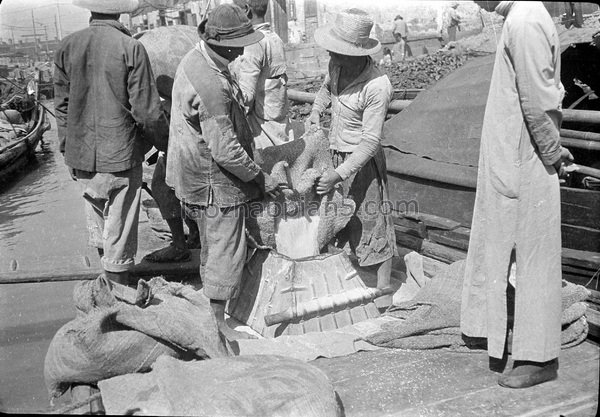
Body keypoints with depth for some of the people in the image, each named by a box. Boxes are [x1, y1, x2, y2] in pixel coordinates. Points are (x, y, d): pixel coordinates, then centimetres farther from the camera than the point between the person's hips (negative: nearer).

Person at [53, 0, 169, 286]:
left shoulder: (67, 47, -2)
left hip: (81, 156, 4)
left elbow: (62, 106, 4)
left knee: (96, 206, 25)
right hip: (121, 155, -4)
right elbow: (146, 111, -14)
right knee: (120, 230, 8)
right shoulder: (131, 49, -15)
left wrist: (67, 151, 15)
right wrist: (166, 144, 3)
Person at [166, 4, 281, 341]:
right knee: (225, 252, 2)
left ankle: (211, 304, 41)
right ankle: (219, 323, 16)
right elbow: (225, 151, -28)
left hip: (200, 174, 11)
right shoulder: (212, 87, -30)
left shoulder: (196, 59, 4)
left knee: (212, 246, 24)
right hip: (216, 180, -11)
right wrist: (260, 178, -15)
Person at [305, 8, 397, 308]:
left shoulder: (377, 86, -29)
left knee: (371, 219, 4)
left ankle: (383, 290, 20)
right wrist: (315, 111, 2)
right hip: (337, 153, 8)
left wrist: (338, 174, -32)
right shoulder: (337, 65, -6)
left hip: (363, 160, -7)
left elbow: (370, 140, -27)